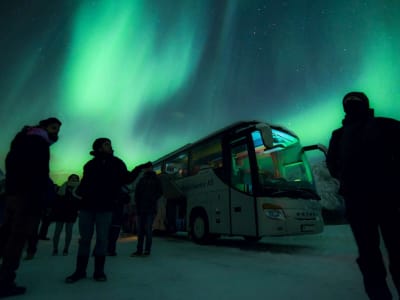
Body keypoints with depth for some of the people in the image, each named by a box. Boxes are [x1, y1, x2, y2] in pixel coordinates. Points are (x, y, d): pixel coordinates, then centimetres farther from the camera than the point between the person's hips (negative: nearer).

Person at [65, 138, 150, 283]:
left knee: (102, 239, 3)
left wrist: (138, 169, -12)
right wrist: (78, 192, -7)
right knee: (84, 239, 8)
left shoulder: (116, 163, 4)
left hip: (105, 208, -1)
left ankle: (99, 271, 15)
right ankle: (80, 271, 19)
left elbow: (126, 179, 2)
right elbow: (84, 183, 12)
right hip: (87, 206, 1)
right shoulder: (90, 165, 7)